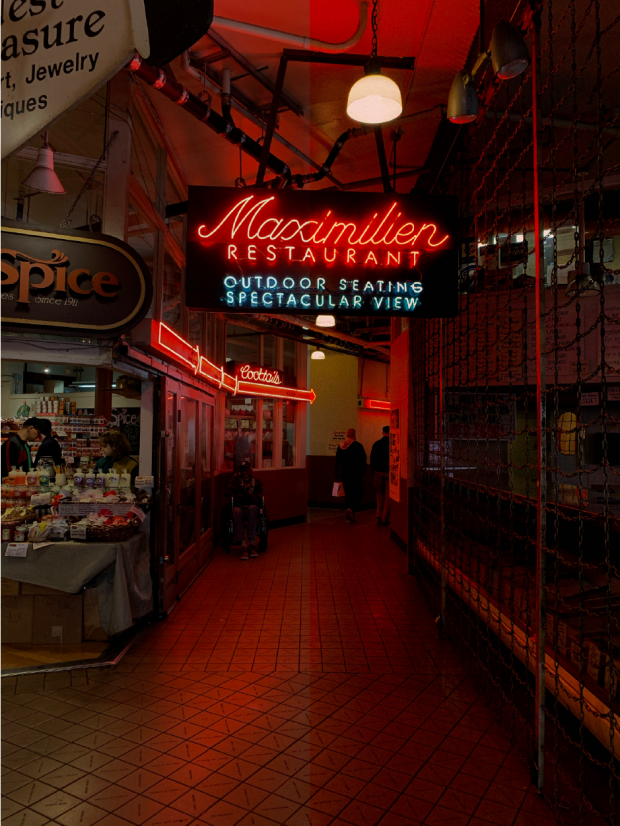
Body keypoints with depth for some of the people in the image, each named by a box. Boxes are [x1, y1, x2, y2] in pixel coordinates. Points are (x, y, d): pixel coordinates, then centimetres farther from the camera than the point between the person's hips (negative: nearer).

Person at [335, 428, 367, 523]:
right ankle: (352, 509, -20)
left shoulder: (340, 446, 5)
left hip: (344, 473, 4)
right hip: (356, 472, -4)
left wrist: (337, 475, 15)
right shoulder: (358, 446, -8)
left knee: (348, 493, 11)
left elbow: (337, 462, 9)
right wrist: (363, 471, 6)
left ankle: (350, 516, 13)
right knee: (358, 493, 4)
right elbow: (363, 460, -7)